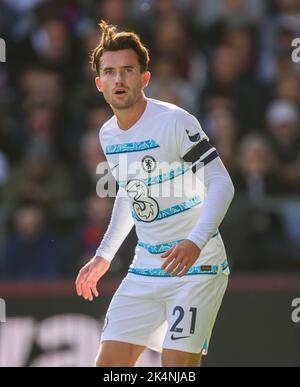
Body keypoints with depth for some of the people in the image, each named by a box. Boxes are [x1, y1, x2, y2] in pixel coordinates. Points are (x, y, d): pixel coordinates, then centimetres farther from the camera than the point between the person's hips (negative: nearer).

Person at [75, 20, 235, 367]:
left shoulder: (174, 122, -16)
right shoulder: (108, 135, 7)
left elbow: (221, 185, -20)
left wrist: (196, 242, -35)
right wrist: (104, 255, 23)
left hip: (196, 267, -7)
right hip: (145, 270, 7)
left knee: (177, 366, -15)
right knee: (109, 363, 0)